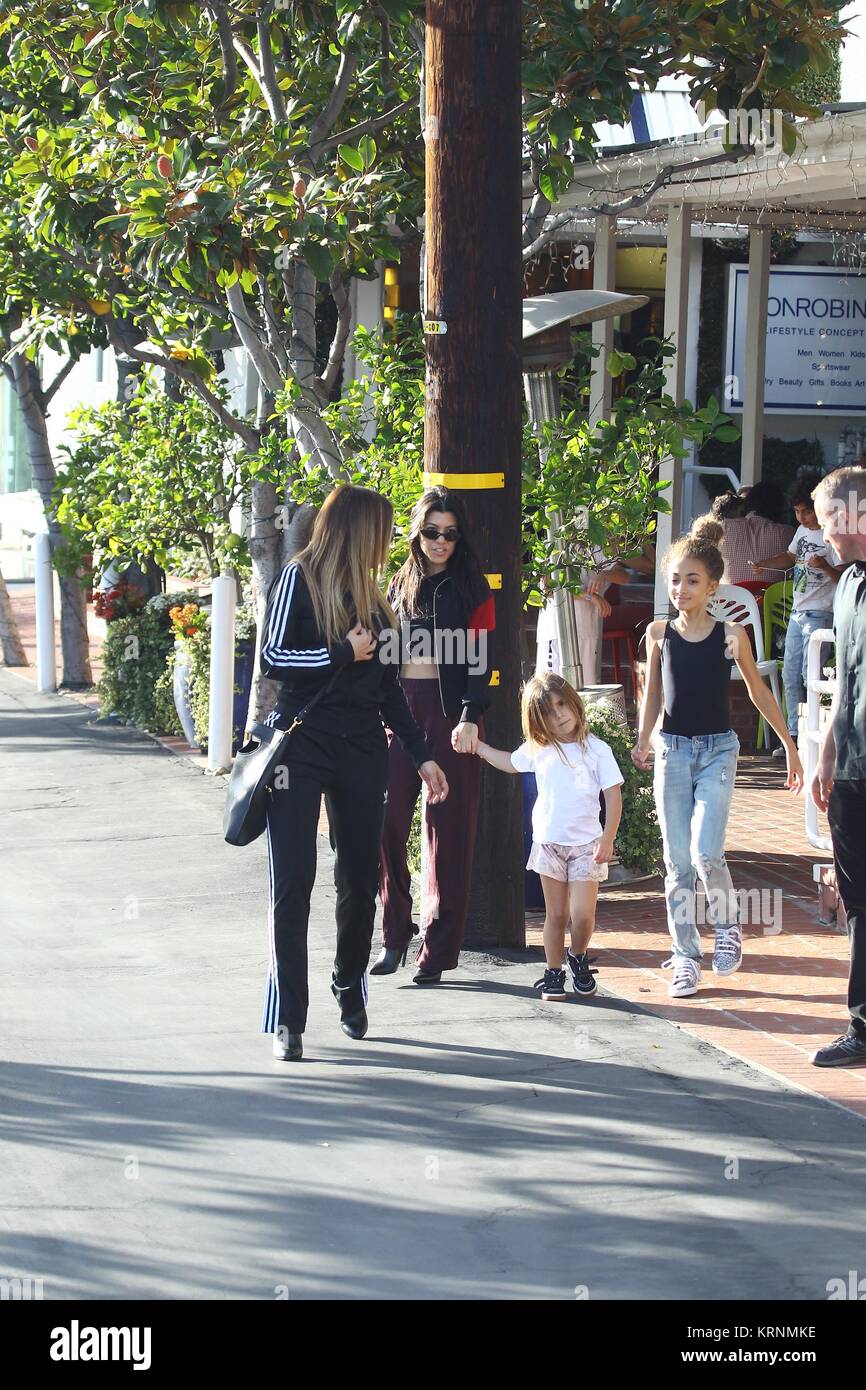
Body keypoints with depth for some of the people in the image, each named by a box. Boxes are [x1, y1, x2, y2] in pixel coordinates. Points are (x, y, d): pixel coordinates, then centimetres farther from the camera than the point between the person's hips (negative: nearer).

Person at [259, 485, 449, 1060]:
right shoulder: (299, 579, -2)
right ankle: (288, 1018, -5)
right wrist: (343, 655, -14)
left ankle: (351, 988, 30)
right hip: (302, 744, -5)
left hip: (362, 749, 5)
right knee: (293, 882, -7)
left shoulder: (373, 595, 14)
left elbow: (390, 688, 17)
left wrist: (422, 754, 14)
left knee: (361, 877, 10)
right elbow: (274, 656, -10)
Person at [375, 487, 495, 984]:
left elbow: (480, 661, -4)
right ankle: (396, 934, 7)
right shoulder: (401, 585, 15)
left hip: (450, 714, -4)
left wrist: (470, 718, -16)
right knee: (386, 822, -6)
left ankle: (438, 951, 2)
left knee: (449, 832, -2)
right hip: (399, 710, 4)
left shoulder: (471, 588, 3)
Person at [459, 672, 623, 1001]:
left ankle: (579, 960, 16)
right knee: (556, 914, 6)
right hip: (548, 843, 3)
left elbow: (613, 795, -5)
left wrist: (607, 839, -11)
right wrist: (478, 746, 22)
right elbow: (511, 763, 26)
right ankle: (553, 974, 17)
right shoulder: (537, 750, 4)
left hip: (586, 844, -2)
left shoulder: (596, 749, -6)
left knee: (583, 914, -10)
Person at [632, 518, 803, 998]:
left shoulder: (730, 636, -3)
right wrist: (642, 742, -6)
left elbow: (759, 693, 7)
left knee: (706, 854, -17)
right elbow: (653, 697, 10)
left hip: (717, 750, -2)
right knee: (677, 862, 1)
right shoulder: (659, 634, 2)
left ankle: (727, 925, 10)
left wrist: (790, 747, 12)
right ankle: (685, 958, 8)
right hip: (672, 751, 2)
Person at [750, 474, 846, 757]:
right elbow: (790, 557, 29)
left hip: (820, 615, -9)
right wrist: (764, 564, 13)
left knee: (811, 677, -13)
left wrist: (824, 566, -36)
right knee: (790, 677, 10)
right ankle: (795, 736, 17)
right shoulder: (803, 530, 11)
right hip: (797, 613, 9)